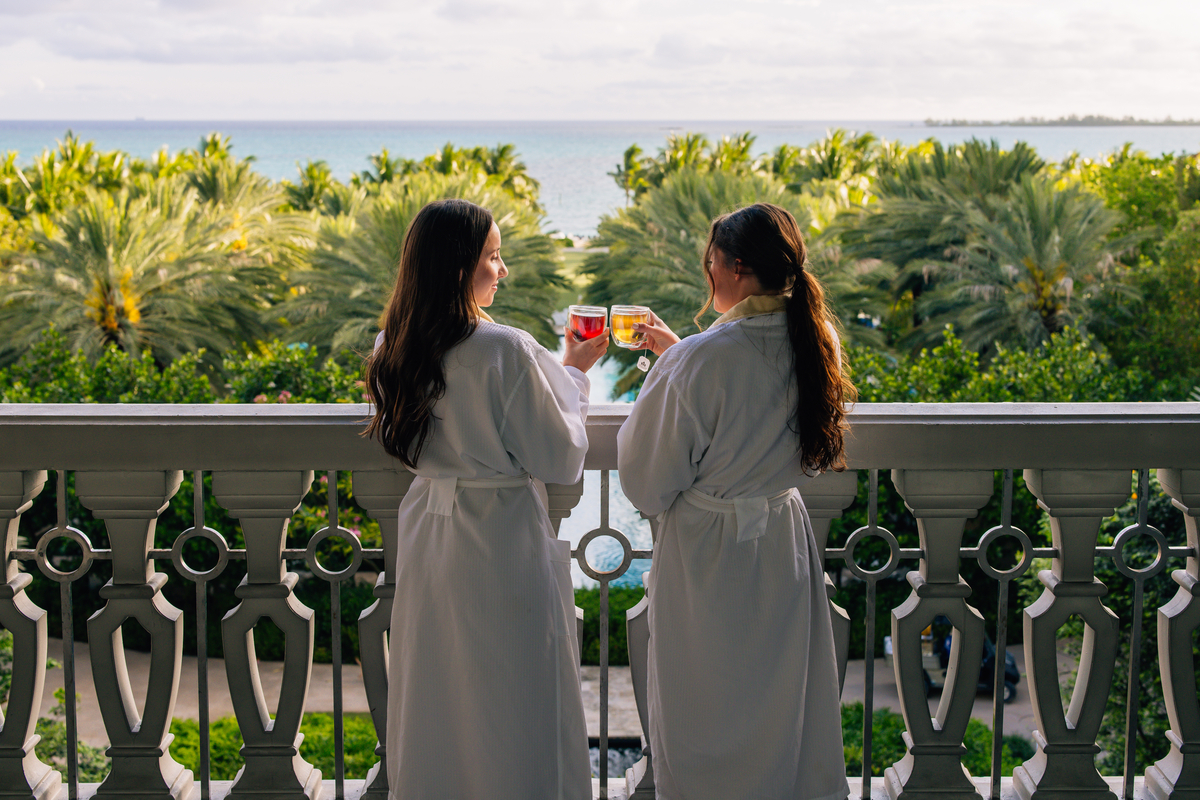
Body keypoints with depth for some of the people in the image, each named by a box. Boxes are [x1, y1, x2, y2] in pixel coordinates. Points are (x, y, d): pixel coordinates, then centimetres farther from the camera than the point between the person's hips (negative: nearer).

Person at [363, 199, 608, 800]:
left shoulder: (394, 350, 0)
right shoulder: (506, 350, -21)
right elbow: (561, 460, -12)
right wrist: (573, 373, 0)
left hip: (427, 540, 7)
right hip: (501, 544, -7)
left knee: (436, 709, 19)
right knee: (513, 716, 7)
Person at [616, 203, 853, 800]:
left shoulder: (698, 363, -25)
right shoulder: (815, 343, -6)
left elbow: (646, 485, -14)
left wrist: (653, 389, 2)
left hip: (708, 556, -6)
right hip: (783, 544, 6)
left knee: (706, 721, 11)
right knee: (786, 705, 20)